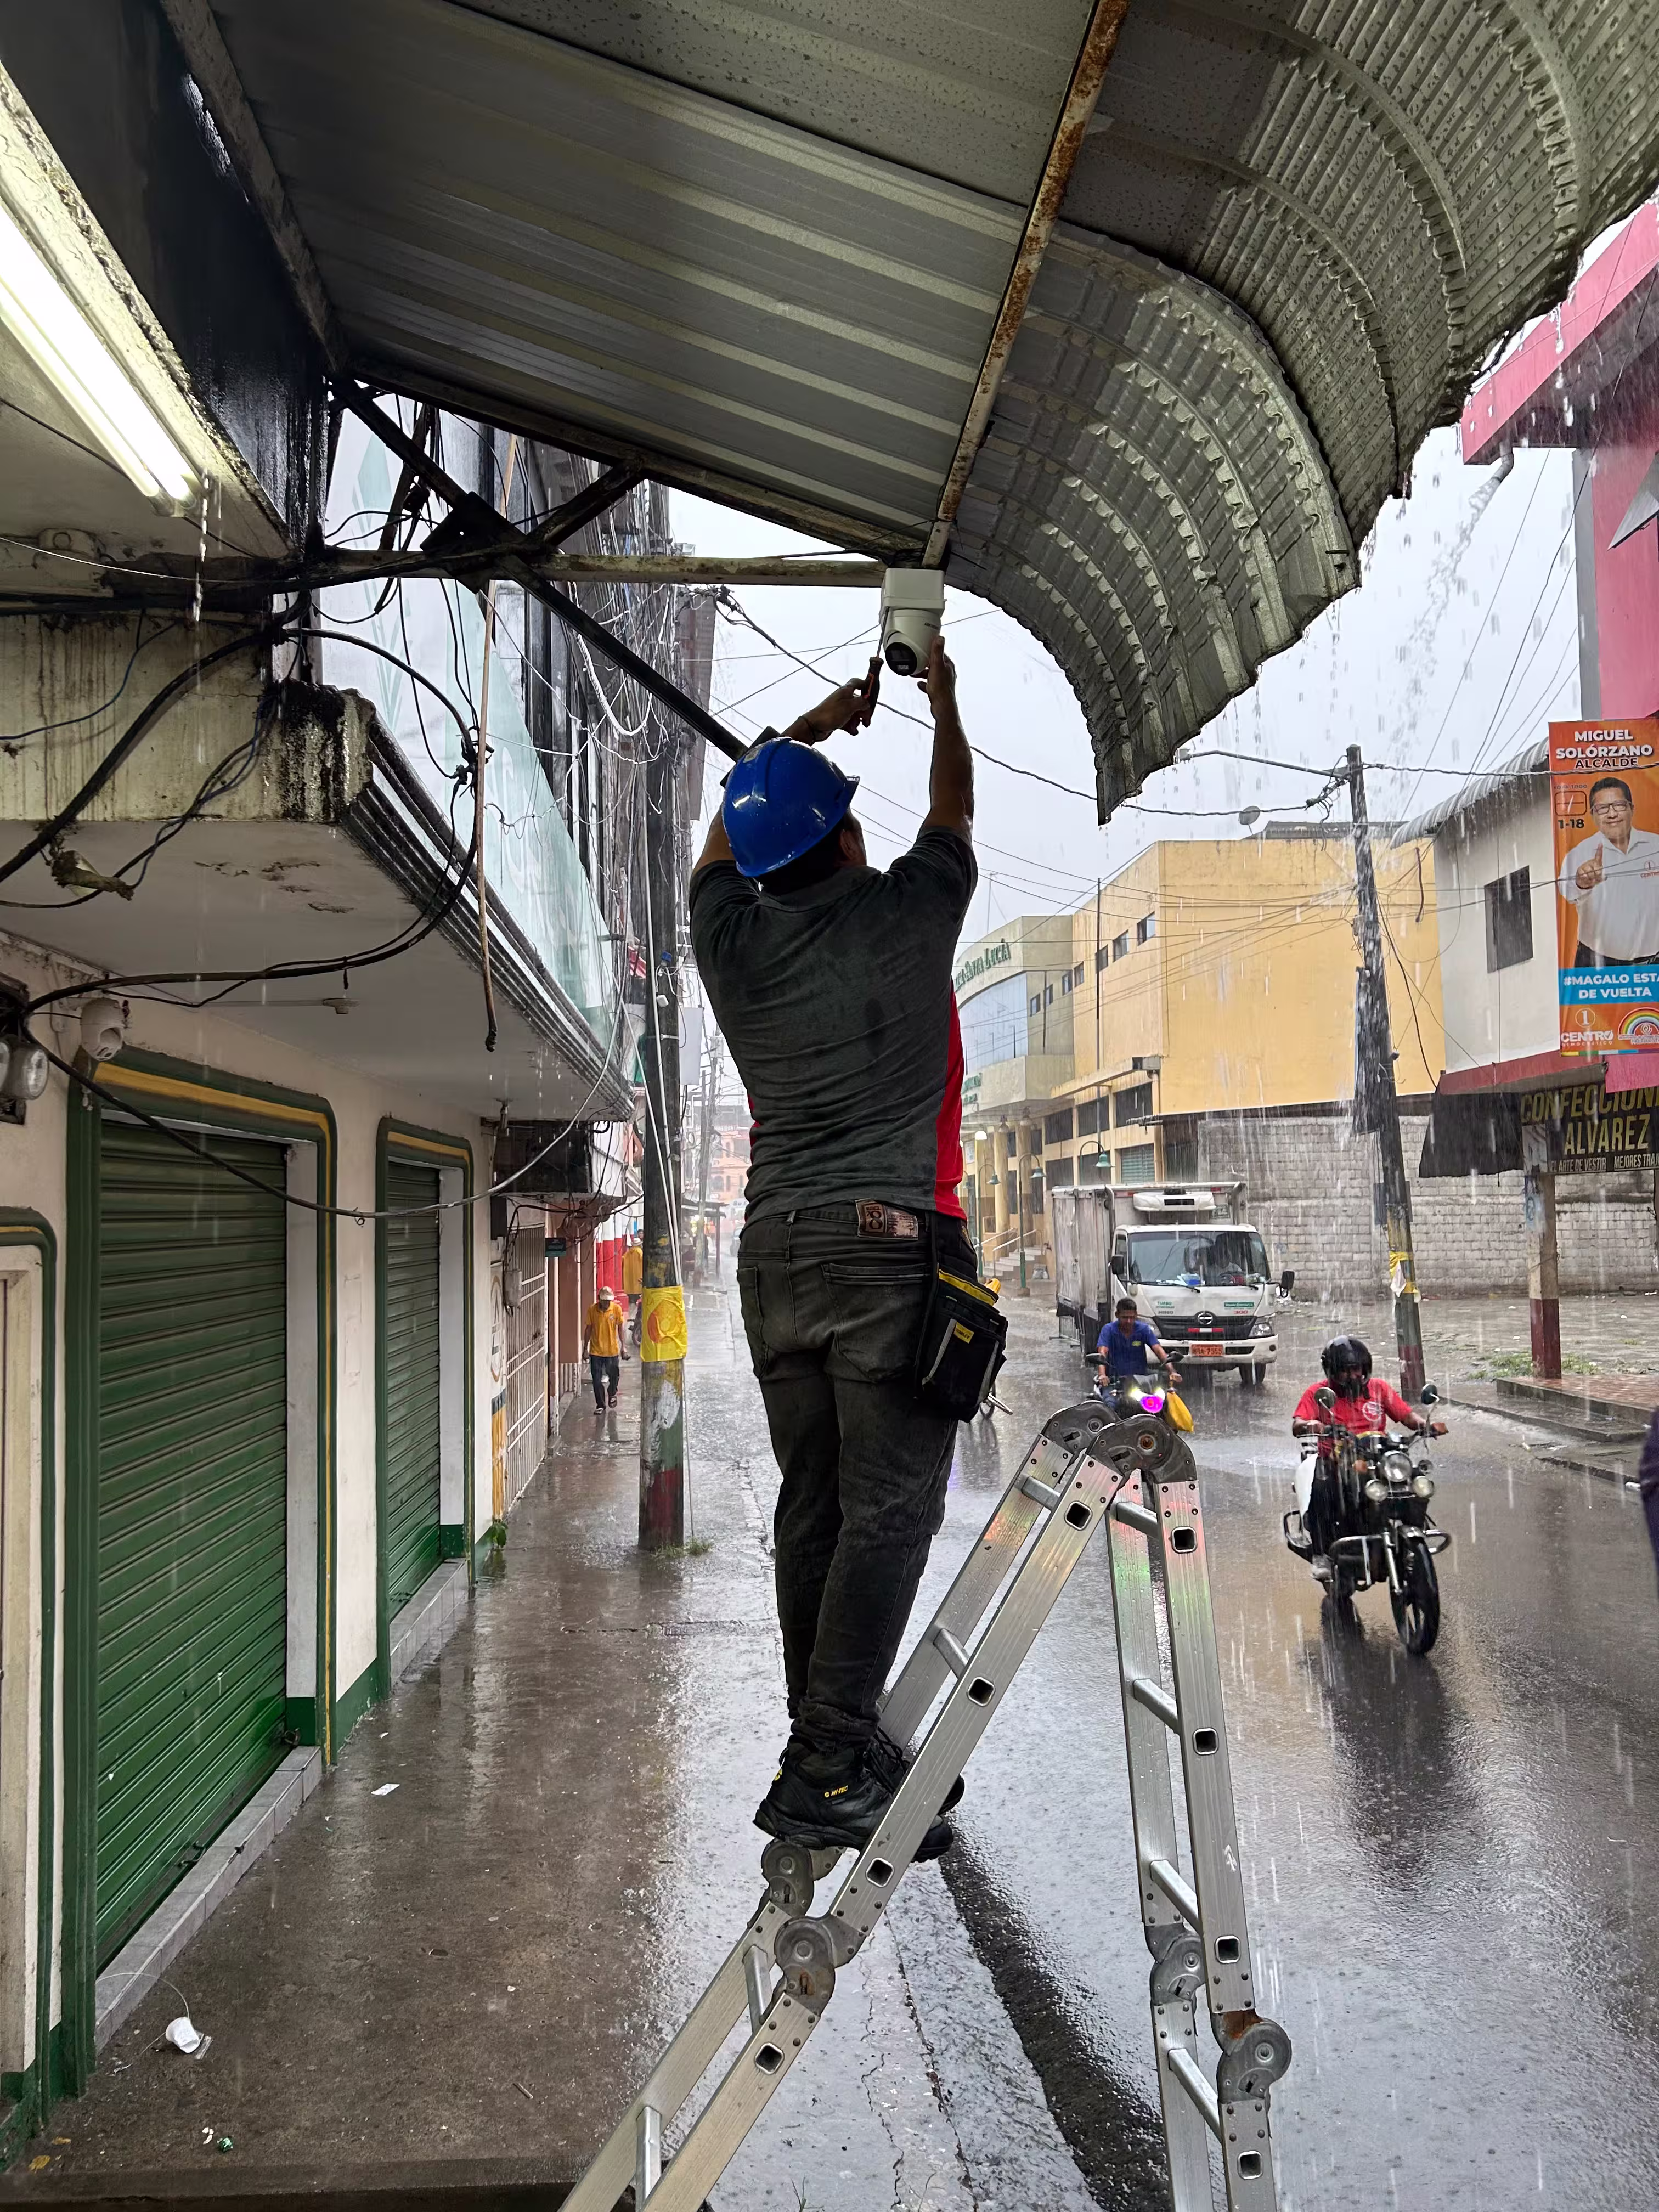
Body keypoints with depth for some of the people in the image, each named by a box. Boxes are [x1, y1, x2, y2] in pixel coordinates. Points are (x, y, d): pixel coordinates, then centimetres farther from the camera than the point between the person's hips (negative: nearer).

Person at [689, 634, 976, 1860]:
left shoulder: (733, 938, 7)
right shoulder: (901, 915, -2)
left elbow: (731, 825, 28)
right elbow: (953, 815, 19)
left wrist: (813, 724, 38)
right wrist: (946, 705, 37)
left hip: (778, 1253, 6)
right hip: (892, 1250, -5)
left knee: (814, 1511, 11)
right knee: (889, 1512, -5)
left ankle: (834, 1744, 19)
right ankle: (827, 1772, -7)